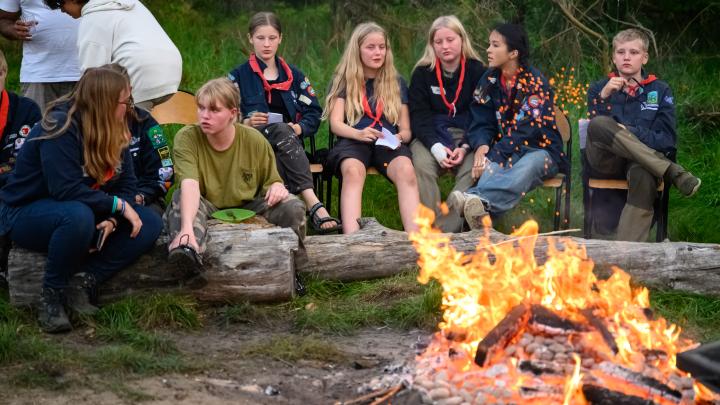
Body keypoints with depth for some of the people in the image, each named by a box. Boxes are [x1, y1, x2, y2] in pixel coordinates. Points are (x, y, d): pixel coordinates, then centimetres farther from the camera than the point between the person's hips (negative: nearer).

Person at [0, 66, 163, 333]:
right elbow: (66, 190, -32)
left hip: (88, 211, 8)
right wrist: (118, 206, -27)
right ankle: (51, 295, -22)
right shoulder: (60, 129, -24)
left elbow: (126, 184, 0)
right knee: (78, 216, -42)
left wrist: (112, 219, -20)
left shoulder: (113, 132, 0)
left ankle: (85, 280, -17)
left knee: (150, 224, -11)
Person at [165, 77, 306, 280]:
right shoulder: (187, 138, -16)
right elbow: (190, 185, -33)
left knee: (292, 206, -23)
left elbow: (271, 182, 5)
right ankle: (189, 257, -58)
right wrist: (187, 228, -50)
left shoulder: (255, 141, -8)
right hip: (206, 211, -1)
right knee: (181, 198, -33)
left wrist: (277, 187, -23)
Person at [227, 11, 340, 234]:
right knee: (281, 130, -36)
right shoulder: (238, 77, 12)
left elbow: (314, 115, 12)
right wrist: (246, 123, -15)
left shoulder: (294, 76, 19)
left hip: (288, 144, 2)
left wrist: (298, 128, -9)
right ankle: (314, 205, -51)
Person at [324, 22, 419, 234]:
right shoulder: (344, 80, 14)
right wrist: (359, 134, -18)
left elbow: (406, 130, 16)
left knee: (406, 170, -35)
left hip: (388, 144, 2)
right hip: (353, 142, -2)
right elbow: (336, 124, 3)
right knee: (353, 170, -39)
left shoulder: (396, 83, 19)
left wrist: (399, 137, -10)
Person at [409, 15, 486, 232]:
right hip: (430, 137, 0)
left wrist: (465, 147, -16)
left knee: (472, 169, -32)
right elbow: (419, 116, -2)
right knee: (422, 165, -31)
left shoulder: (477, 71, 2)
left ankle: (451, 228, -32)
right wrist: (436, 147, -20)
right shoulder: (422, 73, 4)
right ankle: (437, 228, -30)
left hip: (466, 136, 0)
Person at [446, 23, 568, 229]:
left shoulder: (535, 82, -10)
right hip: (505, 149, 4)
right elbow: (481, 121, 3)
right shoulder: (490, 79, 7)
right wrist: (481, 146, -21)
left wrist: (494, 155, -27)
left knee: (528, 165, -40)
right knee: (490, 166, -33)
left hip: (540, 149, -4)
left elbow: (525, 130, -18)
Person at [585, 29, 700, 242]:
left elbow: (667, 140, 5)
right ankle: (673, 173, -33)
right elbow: (595, 131, 2)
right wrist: (604, 97, -12)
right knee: (600, 125, -32)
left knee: (642, 174, -39)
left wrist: (630, 132, -10)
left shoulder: (660, 91, 14)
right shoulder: (599, 88, 16)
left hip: (641, 161, -1)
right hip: (606, 163, 1)